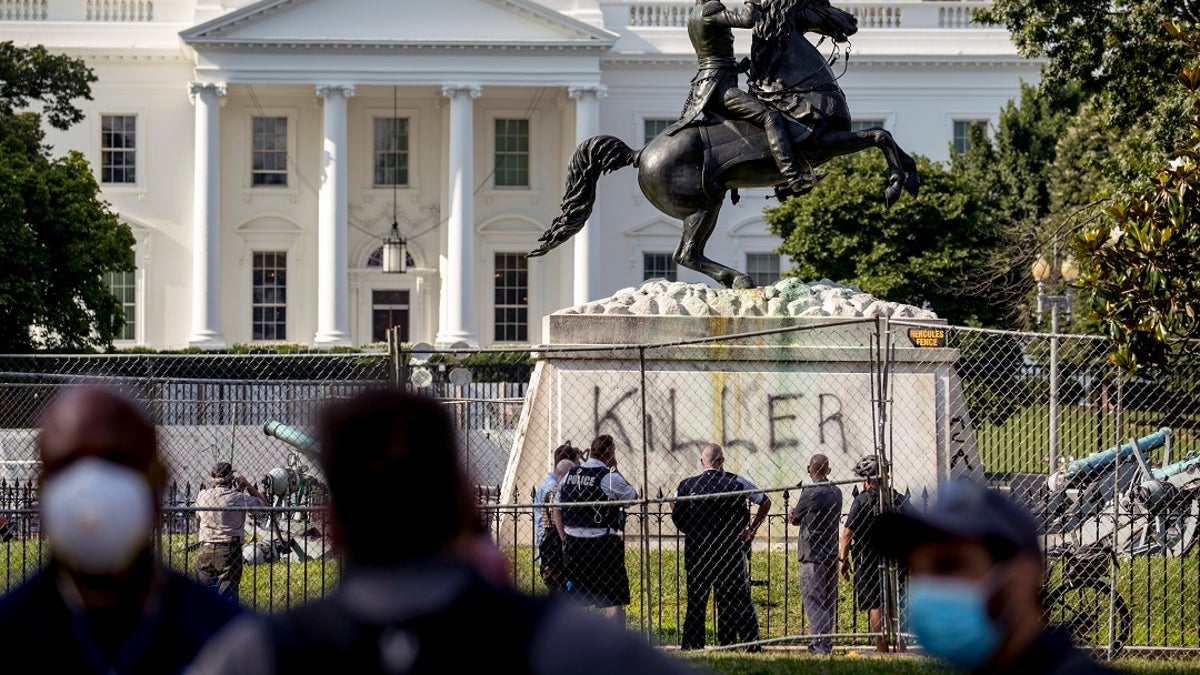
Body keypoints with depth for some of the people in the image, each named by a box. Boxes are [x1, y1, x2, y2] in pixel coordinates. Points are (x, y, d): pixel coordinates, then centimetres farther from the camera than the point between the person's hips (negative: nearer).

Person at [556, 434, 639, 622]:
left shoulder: (570, 475, 8)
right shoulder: (609, 477, -11)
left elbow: (556, 510, 12)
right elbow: (633, 495, 2)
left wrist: (565, 537, 18)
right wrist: (615, 470, 6)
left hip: (573, 542, 6)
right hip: (603, 542, -6)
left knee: (576, 599, 13)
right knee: (614, 599, -3)